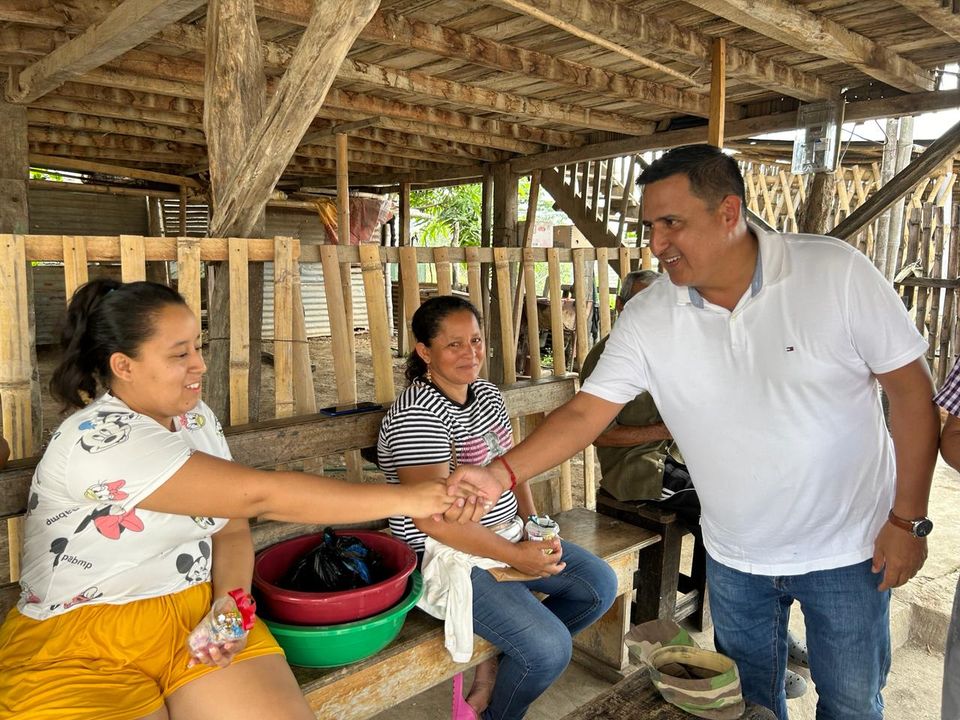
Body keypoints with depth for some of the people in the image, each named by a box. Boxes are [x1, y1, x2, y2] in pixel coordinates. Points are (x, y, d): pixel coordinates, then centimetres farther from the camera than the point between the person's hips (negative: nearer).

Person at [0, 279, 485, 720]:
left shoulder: (195, 417, 4)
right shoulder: (97, 439, -22)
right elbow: (258, 495, -28)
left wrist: (231, 605, -14)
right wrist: (403, 498, -27)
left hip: (197, 618, 5)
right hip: (79, 647, -4)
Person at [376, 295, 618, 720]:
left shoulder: (487, 393, 7)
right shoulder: (417, 413, -21)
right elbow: (432, 517, -27)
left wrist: (534, 523, -1)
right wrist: (514, 555, -21)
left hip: (506, 535, 9)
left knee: (600, 584, 4)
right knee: (550, 649, -19)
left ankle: (498, 665, 14)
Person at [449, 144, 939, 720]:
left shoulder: (837, 272, -18)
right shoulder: (648, 318, -12)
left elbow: (911, 389, -11)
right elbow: (585, 412, -12)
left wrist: (907, 519, -10)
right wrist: (502, 474, -25)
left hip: (847, 549, -2)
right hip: (735, 558, 2)